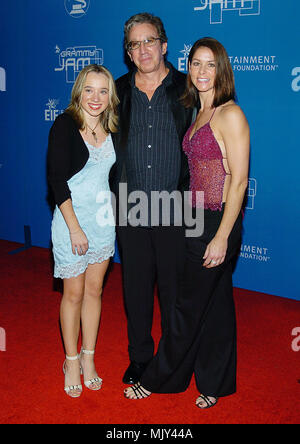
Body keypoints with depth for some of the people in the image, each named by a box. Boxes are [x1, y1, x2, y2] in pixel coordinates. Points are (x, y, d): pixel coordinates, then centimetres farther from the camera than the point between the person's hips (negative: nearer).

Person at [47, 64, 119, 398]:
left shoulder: (113, 129, 4)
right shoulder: (65, 126, -11)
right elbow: (57, 180, -15)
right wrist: (75, 229, -17)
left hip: (104, 219, 5)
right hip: (72, 219, -4)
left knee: (94, 289, 12)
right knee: (74, 293, 6)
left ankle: (88, 358, 27)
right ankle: (71, 361, 24)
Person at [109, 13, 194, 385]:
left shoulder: (187, 89, 0)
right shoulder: (118, 92, 7)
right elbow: (108, 147, 12)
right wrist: (115, 194, 6)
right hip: (130, 209, 2)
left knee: (174, 287, 8)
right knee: (136, 286, 12)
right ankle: (139, 356, 31)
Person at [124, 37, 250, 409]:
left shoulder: (230, 114, -12)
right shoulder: (200, 115, 13)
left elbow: (239, 180, -16)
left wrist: (222, 236, -19)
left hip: (219, 222, -8)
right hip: (199, 219, 8)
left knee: (189, 307, 5)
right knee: (216, 304, 16)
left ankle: (158, 379, 22)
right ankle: (216, 384, 31)